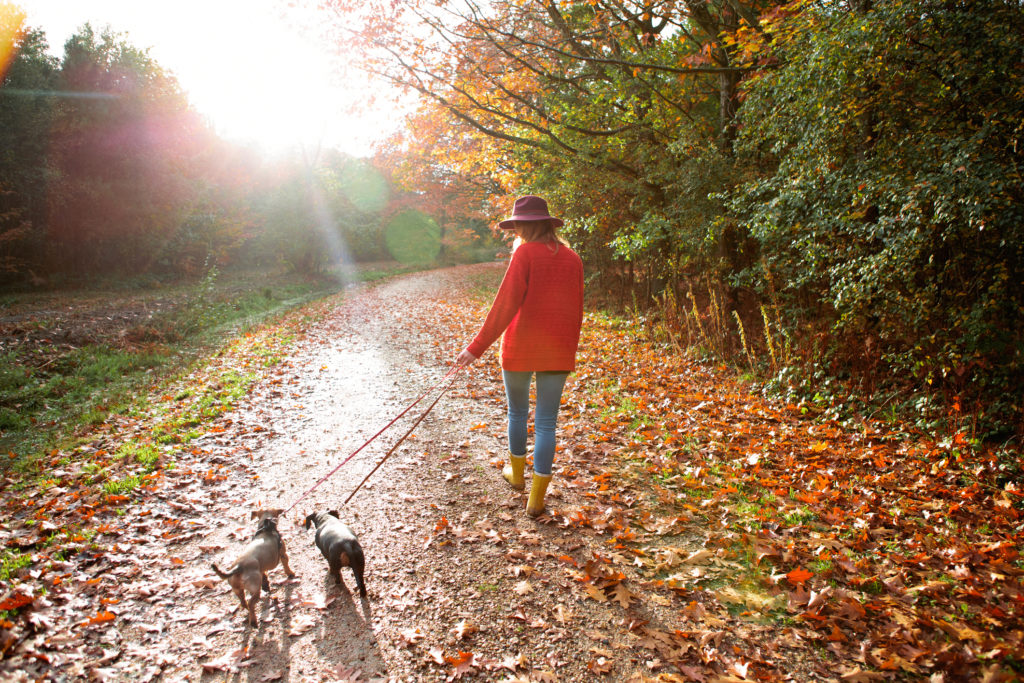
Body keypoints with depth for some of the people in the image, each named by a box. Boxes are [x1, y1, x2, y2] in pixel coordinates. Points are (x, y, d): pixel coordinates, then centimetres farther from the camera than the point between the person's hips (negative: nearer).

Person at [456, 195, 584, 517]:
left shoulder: (525, 253, -10)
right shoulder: (572, 259, 6)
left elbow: (505, 304, -17)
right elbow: (576, 312, 10)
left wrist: (477, 346, -16)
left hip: (520, 348, -3)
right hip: (558, 354, 4)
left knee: (518, 412, 18)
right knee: (546, 422, 7)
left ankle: (517, 473, 37)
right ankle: (537, 498, 11)